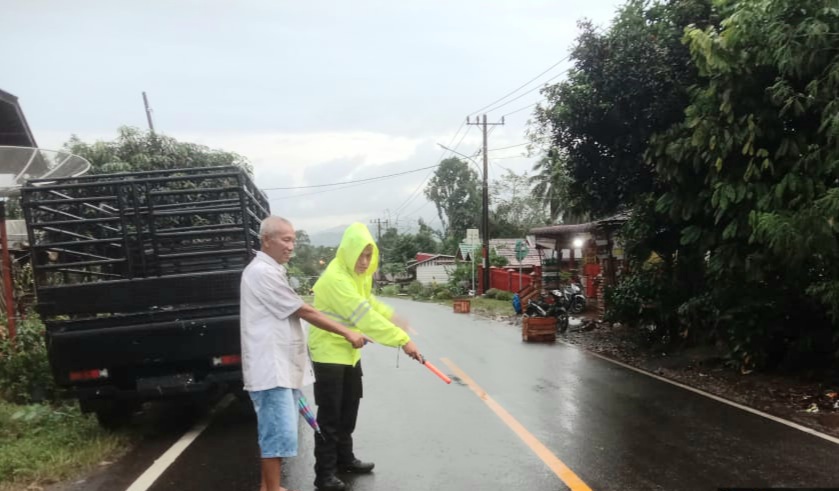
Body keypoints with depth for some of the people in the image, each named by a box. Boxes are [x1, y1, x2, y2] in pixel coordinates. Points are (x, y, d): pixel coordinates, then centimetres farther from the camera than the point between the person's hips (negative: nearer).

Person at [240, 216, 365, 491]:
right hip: (271, 369, -10)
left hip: (281, 366, 10)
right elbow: (304, 312, -15)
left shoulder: (271, 271, 17)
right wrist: (347, 333, -10)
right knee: (280, 434, -7)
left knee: (274, 432, 16)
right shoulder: (262, 272, -16)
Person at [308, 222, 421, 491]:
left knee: (348, 411, 18)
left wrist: (392, 316, -1)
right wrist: (402, 340, -33)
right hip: (329, 352, -9)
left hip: (350, 350, 9)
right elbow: (364, 316, -32)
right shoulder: (336, 278, -27)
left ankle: (344, 459, 33)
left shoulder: (359, 274, 4)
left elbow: (368, 303, 18)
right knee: (330, 416, -2)